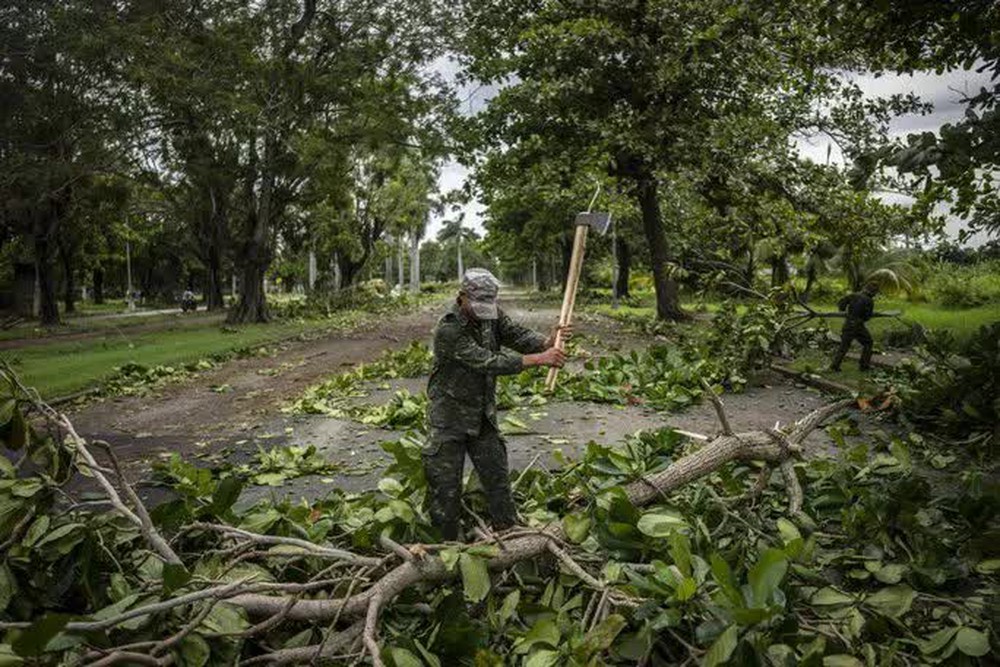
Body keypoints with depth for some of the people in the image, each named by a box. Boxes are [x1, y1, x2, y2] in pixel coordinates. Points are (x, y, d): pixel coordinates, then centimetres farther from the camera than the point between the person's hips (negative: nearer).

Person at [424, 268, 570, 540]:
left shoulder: (492, 314, -3)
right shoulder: (448, 331, -25)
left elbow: (518, 334, -10)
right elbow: (488, 362, -31)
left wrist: (547, 342, -32)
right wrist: (538, 359, -34)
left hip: (484, 415, 6)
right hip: (450, 418, -6)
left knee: (497, 476, 10)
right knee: (446, 485, 3)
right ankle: (446, 543, 18)